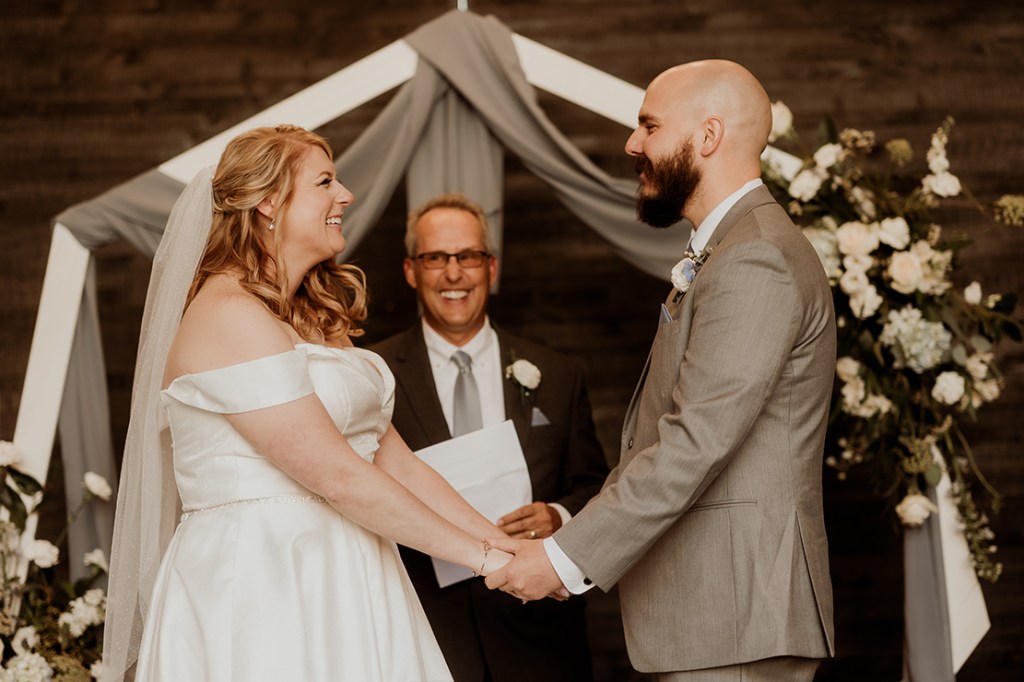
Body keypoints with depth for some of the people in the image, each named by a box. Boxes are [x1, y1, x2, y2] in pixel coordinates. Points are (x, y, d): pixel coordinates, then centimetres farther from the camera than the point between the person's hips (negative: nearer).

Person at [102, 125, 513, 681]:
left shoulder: (315, 320, 16)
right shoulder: (228, 316, -13)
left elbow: (394, 460, 10)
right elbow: (338, 477, -18)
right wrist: (483, 557, -13)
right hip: (259, 590, -8)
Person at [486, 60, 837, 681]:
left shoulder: (755, 260, -15)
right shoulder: (729, 251, 19)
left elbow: (697, 441, -21)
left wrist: (567, 557, -18)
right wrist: (570, 529, 9)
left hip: (735, 613, -10)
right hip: (715, 604, 10)